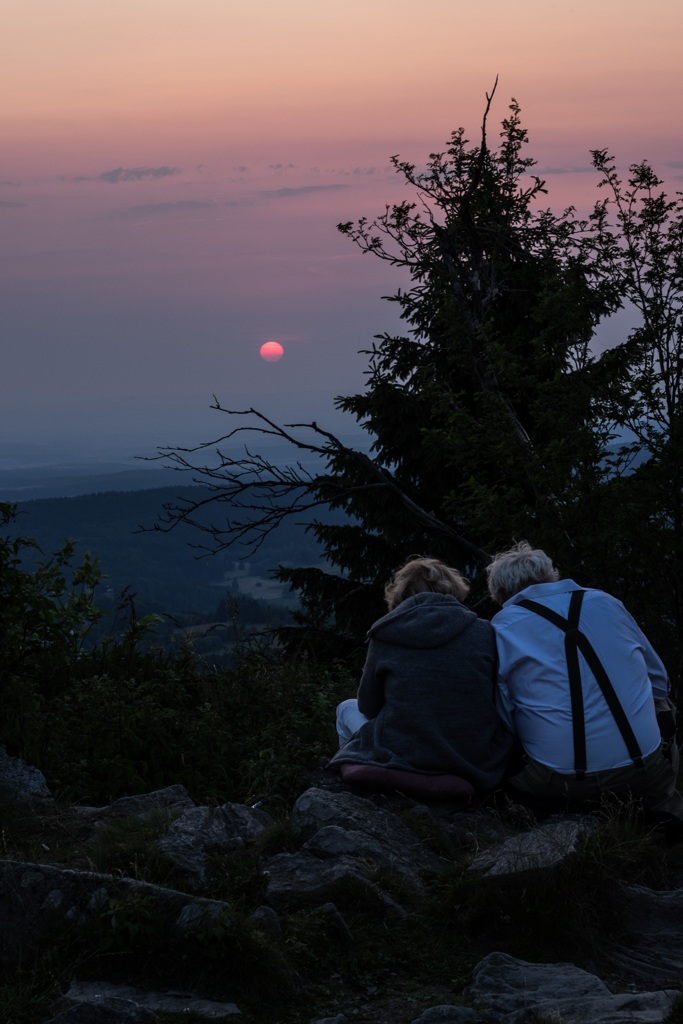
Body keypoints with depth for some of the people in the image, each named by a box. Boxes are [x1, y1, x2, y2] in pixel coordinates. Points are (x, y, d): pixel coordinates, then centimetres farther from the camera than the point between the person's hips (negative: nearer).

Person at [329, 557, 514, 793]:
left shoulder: (385, 634, -2)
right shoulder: (484, 632, -1)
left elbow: (368, 707, 9)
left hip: (401, 760, -1)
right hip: (478, 767, 1)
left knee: (348, 709, 27)